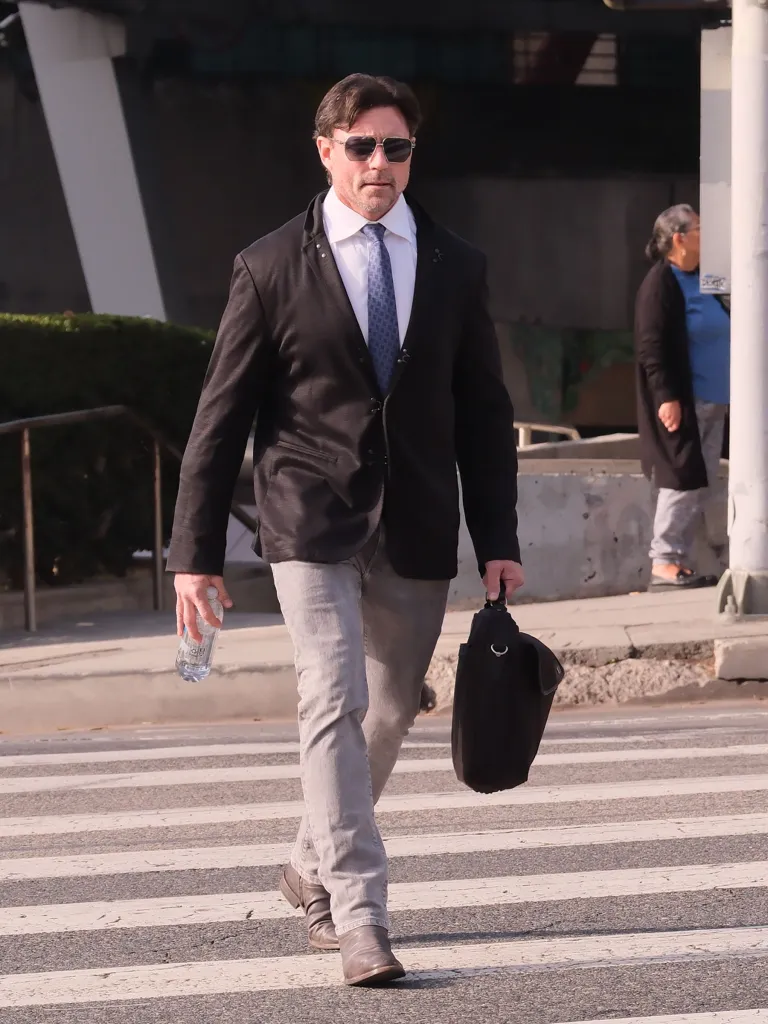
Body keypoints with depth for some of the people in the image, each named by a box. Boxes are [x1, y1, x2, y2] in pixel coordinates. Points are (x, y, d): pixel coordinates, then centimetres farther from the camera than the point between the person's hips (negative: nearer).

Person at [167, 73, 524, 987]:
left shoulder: (454, 268, 8)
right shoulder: (272, 269, -1)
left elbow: (484, 415, 11)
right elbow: (221, 416, 0)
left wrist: (498, 541, 4)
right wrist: (196, 551, -3)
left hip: (416, 533, 4)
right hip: (312, 524, -4)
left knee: (389, 712, 11)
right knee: (335, 705, -15)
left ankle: (315, 868, 34)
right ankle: (359, 917, -17)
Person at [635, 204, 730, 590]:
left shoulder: (700, 280, 14)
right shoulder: (660, 283, -10)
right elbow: (651, 346, -15)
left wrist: (725, 394, 16)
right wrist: (666, 396, -21)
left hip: (711, 402, 8)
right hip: (681, 403, -8)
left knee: (701, 484, 7)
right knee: (683, 480, -8)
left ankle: (681, 562, 12)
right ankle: (663, 563, -2)